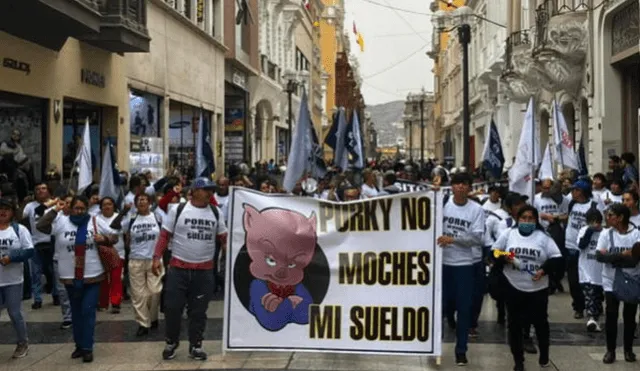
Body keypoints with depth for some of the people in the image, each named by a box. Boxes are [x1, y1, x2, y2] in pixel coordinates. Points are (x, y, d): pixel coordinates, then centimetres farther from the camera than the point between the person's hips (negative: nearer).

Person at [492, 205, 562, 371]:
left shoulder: (543, 237, -1)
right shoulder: (508, 234, 1)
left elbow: (556, 258, -1)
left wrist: (544, 270, -15)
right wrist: (503, 257, -15)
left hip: (538, 289, 0)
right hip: (513, 288, 0)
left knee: (540, 322, 11)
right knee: (515, 324, 6)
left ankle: (544, 354, 34)